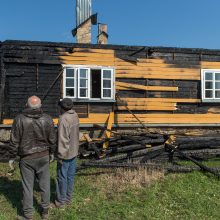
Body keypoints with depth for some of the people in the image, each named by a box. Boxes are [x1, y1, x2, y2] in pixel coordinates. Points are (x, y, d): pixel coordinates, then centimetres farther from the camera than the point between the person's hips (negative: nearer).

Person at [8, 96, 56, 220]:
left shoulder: (20, 119, -13)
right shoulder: (47, 119, -7)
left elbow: (14, 141, -9)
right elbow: (52, 139, 0)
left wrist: (12, 157, 4)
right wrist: (51, 153, 16)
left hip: (27, 158, -2)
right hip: (43, 156, 2)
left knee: (28, 186, 10)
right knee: (45, 184, 14)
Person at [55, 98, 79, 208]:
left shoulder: (63, 119, -24)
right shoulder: (75, 115, 1)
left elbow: (63, 139, -24)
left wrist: (60, 155, -16)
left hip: (66, 153, -8)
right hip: (74, 151, 8)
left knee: (62, 177, 7)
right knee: (70, 175, 17)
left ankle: (61, 201, 20)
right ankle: (68, 198, 31)